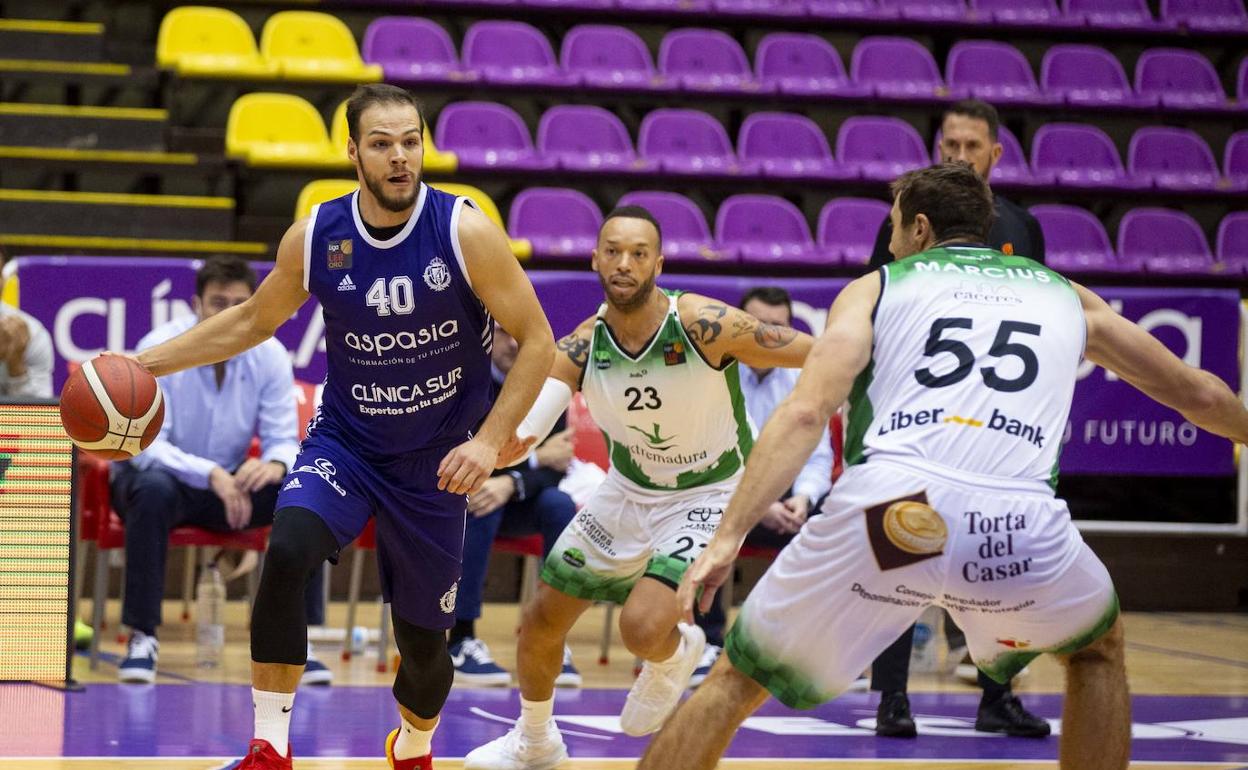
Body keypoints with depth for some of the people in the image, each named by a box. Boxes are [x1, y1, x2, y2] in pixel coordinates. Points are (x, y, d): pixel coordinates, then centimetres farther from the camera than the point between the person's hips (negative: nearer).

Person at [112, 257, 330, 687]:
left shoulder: (269, 356, -9)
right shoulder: (159, 350, -19)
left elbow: (284, 440, -9)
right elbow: (145, 444, -25)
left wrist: (276, 465, -35)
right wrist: (209, 474, -41)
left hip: (232, 484, 3)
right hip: (163, 477, -3)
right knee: (154, 489, -39)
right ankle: (142, 637, -28)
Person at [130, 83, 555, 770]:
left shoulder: (465, 232, -17)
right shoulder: (315, 237, -9)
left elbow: (536, 340, -11)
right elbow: (252, 321, 9)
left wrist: (489, 441, -21)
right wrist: (148, 362, 3)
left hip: (435, 463, -1)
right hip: (344, 441, 1)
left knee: (423, 641, 8)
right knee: (286, 552, -30)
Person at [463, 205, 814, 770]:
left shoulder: (705, 326, -28)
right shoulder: (579, 349, -17)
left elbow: (823, 356, -21)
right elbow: (522, 427, -30)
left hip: (708, 495, -5)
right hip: (627, 490, 5)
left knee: (643, 627, -27)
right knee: (540, 621, 10)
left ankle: (678, 651, 13)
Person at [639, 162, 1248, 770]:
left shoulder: (875, 287, 23)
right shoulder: (1068, 297, 30)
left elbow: (806, 411, 6)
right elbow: (1198, 395, 39)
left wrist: (728, 538, 1)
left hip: (882, 511, -1)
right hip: (1022, 528, 1)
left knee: (735, 681, 17)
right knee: (1098, 649, 34)